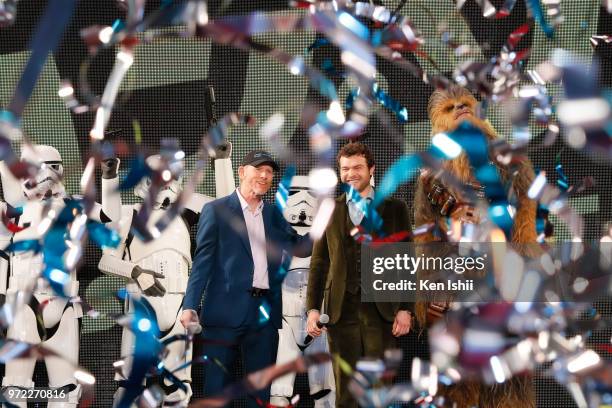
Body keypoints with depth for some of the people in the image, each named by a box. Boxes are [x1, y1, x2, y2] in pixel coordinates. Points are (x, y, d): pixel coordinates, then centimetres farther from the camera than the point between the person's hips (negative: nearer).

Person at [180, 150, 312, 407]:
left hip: (265, 311, 5)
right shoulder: (216, 210, 0)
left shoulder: (273, 214, 15)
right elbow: (203, 260, -5)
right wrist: (190, 305, -14)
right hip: (226, 309, -4)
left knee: (261, 387, 12)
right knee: (217, 385, 5)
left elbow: (300, 248, 11)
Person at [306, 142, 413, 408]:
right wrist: (313, 308, 2)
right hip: (341, 309, 1)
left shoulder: (394, 208, 5)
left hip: (382, 309, -1)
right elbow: (319, 263, 9)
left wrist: (405, 309, -4)